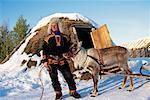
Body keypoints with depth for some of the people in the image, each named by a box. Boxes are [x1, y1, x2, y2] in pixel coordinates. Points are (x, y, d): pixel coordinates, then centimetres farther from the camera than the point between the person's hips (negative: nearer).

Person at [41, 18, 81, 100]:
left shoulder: (63, 37, 8)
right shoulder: (48, 38, 5)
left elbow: (67, 48, 16)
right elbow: (44, 50, 4)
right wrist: (44, 61, -2)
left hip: (62, 60, 1)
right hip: (51, 61, 0)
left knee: (68, 76, 0)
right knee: (54, 78, 6)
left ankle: (73, 91, 15)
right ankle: (58, 93, 20)